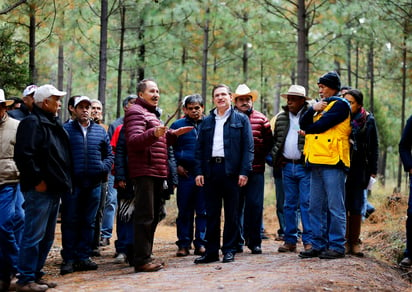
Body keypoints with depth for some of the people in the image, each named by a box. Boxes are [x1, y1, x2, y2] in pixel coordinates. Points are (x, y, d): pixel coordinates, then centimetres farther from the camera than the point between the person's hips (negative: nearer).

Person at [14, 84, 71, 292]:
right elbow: (24, 155, -20)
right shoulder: (32, 123, -10)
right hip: (40, 189, -10)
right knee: (34, 235, -8)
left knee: (47, 237, 13)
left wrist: (63, 181, 17)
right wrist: (37, 180, -19)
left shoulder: (53, 124, 20)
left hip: (53, 189, 10)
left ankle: (35, 274, 21)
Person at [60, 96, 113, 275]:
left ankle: (83, 257, 14)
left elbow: (109, 154, 16)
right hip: (72, 183, -4)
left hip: (94, 184, 4)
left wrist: (104, 168, 0)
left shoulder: (100, 131, 13)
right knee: (70, 221, -1)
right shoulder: (66, 130, 2)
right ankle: (69, 259, 3)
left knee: (88, 222, 8)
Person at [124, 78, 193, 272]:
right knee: (144, 216, -12)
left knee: (153, 216, 14)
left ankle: (146, 256, 22)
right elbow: (133, 141, -21)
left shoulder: (152, 113, 25)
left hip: (156, 172, 10)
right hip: (144, 172, -10)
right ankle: (141, 260, -11)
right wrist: (153, 134, -37)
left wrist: (172, 133, 23)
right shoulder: (136, 112, -7)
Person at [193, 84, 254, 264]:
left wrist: (244, 171, -9)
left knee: (231, 213, 2)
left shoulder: (241, 119, 6)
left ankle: (229, 250, 9)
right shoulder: (207, 122, 15)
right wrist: (198, 172, 1)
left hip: (231, 171, -3)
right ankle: (211, 251, 11)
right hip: (211, 170, 3)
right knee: (211, 213, 6)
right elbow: (199, 148, 12)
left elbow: (248, 147, 0)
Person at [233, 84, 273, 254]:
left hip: (255, 169, 1)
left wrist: (260, 155, -1)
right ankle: (237, 240, 12)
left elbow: (269, 141, 9)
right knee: (236, 206, 4)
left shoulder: (261, 119, 8)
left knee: (255, 205, 0)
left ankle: (254, 241, 7)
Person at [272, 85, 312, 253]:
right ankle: (290, 240, 14)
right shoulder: (281, 117, 13)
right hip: (287, 166, 5)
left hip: (305, 166, -5)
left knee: (306, 204, -5)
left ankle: (308, 241, -1)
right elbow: (275, 139, 21)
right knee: (289, 204, 9)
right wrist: (276, 157, 8)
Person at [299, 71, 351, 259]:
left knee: (335, 207, -6)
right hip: (317, 163, 9)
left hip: (333, 161, -9)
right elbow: (303, 124, 12)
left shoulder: (340, 105, -3)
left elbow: (322, 125, -12)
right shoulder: (322, 105, 24)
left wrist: (307, 131, 7)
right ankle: (318, 245, 13)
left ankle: (337, 246, -3)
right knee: (316, 207, 8)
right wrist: (313, 109, -5)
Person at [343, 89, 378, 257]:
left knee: (356, 207, 6)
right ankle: (344, 242, 4)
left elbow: (374, 147, 8)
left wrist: (373, 170, 4)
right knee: (342, 206, -2)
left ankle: (354, 243, 13)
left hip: (360, 169, 1)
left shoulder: (368, 120, 5)